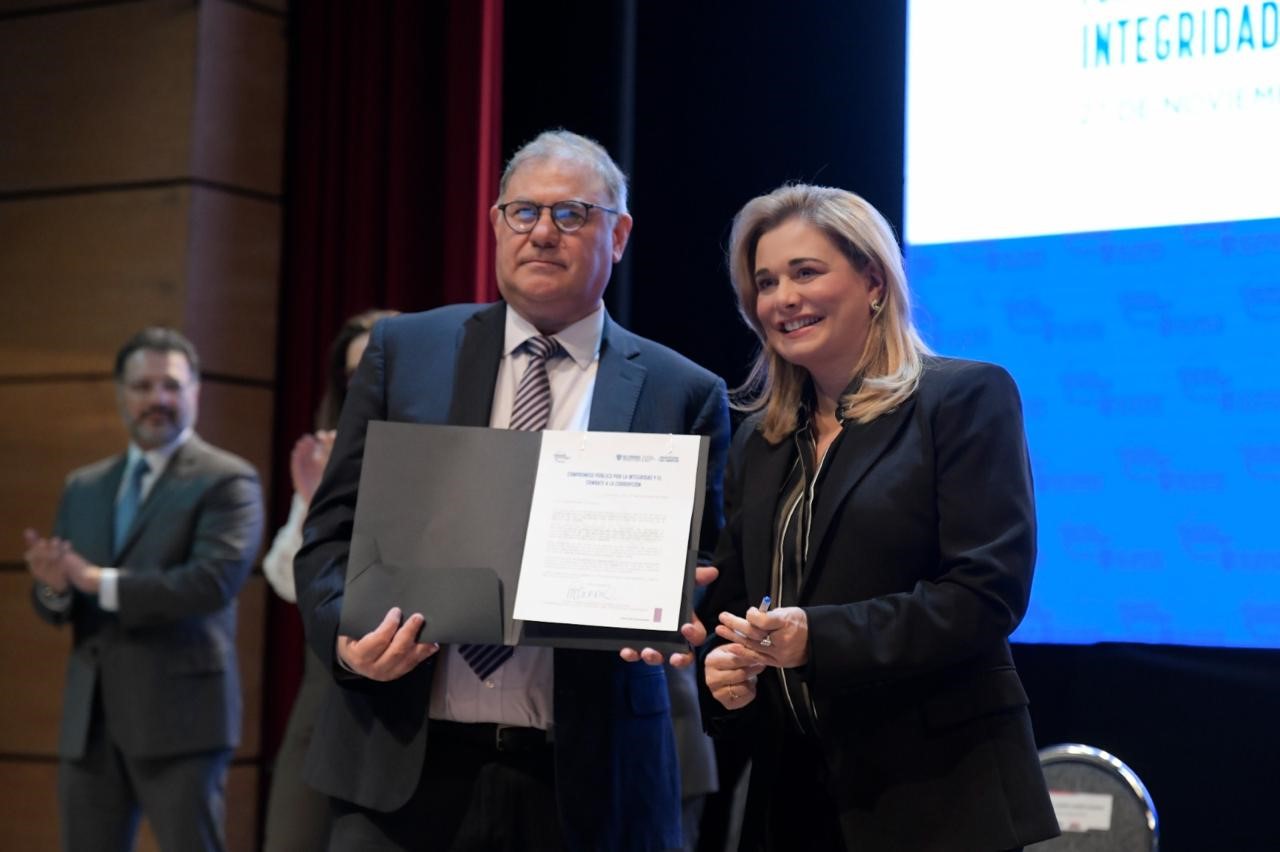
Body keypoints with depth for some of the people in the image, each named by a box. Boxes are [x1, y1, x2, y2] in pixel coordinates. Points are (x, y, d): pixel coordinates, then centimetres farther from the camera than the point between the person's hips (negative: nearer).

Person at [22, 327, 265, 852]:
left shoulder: (227, 481, -3)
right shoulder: (83, 487, 16)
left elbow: (213, 582, -18)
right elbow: (54, 608, 13)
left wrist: (103, 583, -16)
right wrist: (52, 586, -11)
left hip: (179, 717, -6)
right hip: (90, 721, 6)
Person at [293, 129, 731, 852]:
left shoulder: (683, 395, 4)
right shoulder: (406, 351, 8)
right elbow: (333, 532, 8)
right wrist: (348, 632, -11)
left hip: (588, 783, 0)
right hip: (407, 765, 1)